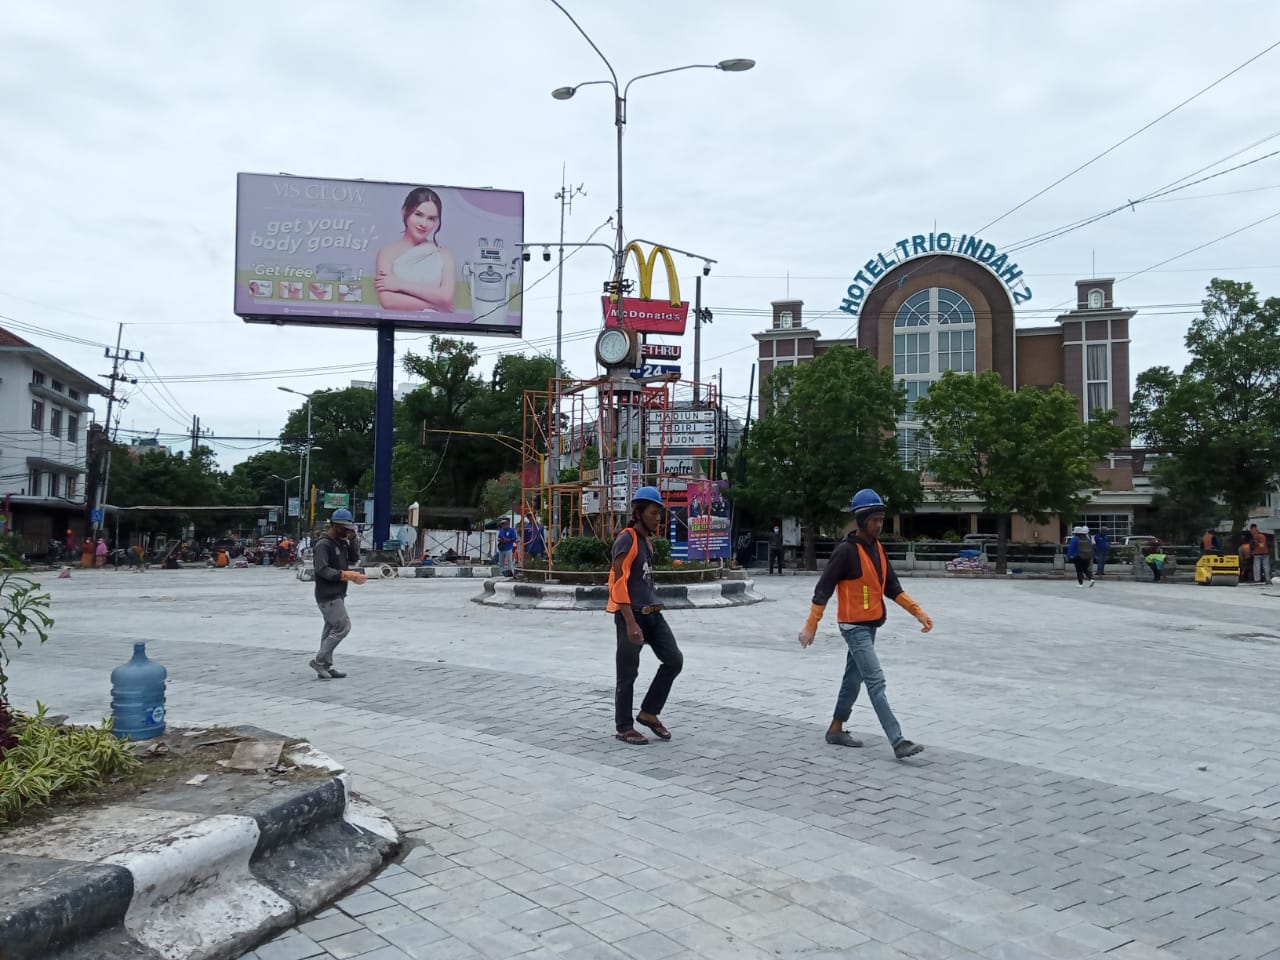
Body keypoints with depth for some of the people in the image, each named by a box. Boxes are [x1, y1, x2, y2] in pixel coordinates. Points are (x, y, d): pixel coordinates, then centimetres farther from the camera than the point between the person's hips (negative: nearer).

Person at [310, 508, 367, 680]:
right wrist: (347, 575, -27)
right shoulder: (323, 544, -14)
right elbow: (322, 569, -23)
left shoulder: (342, 542, 14)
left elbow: (354, 559, 11)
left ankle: (326, 666, 14)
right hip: (328, 596, -9)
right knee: (343, 627, -11)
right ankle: (319, 661, -3)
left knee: (331, 628, 10)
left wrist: (353, 539, -2)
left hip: (338, 594, 9)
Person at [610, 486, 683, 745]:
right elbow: (619, 584, -18)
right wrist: (631, 623, -23)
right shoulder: (626, 540, -13)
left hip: (652, 613, 9)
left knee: (674, 660, 5)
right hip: (632, 615, -9)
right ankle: (624, 727, 14)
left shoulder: (647, 540, 15)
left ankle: (648, 713, 17)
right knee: (628, 674, 1)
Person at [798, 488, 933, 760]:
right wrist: (810, 626, -16)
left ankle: (836, 729, 29)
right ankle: (898, 742, -15)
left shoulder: (877, 547, 8)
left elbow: (892, 587, 13)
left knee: (854, 678, 16)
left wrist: (917, 611, 4)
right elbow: (823, 589, -16)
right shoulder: (846, 550, -17)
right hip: (854, 626, -9)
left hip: (871, 625, 9)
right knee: (876, 681, -12)